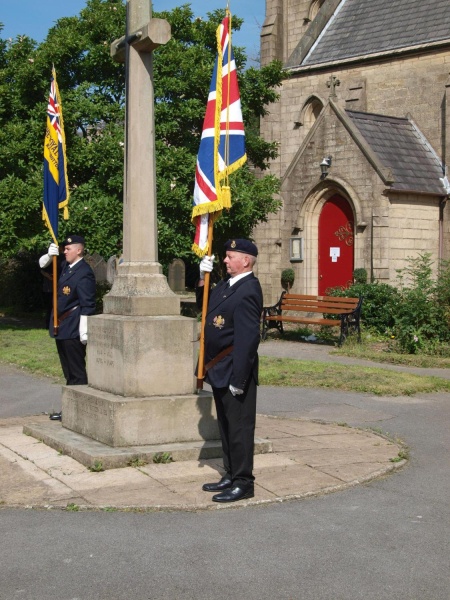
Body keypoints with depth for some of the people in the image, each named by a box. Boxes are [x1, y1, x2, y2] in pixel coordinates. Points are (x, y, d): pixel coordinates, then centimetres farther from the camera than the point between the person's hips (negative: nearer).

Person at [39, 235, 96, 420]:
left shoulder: (84, 273, -15)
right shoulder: (65, 266, 12)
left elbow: (87, 305, -19)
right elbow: (43, 264, 22)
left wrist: (84, 331, -22)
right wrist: (49, 255, -1)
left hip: (73, 330, -10)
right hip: (61, 328, 10)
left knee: (77, 372, -4)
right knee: (69, 372, 15)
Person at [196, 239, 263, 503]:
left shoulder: (248, 291, -19)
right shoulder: (227, 285, 12)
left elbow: (248, 338, -23)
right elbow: (204, 305, 21)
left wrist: (238, 378, -24)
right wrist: (203, 278, 5)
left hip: (235, 371, -10)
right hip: (219, 371, 10)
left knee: (239, 426, -1)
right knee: (226, 425, 18)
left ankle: (243, 483, 8)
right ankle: (231, 476, 29)